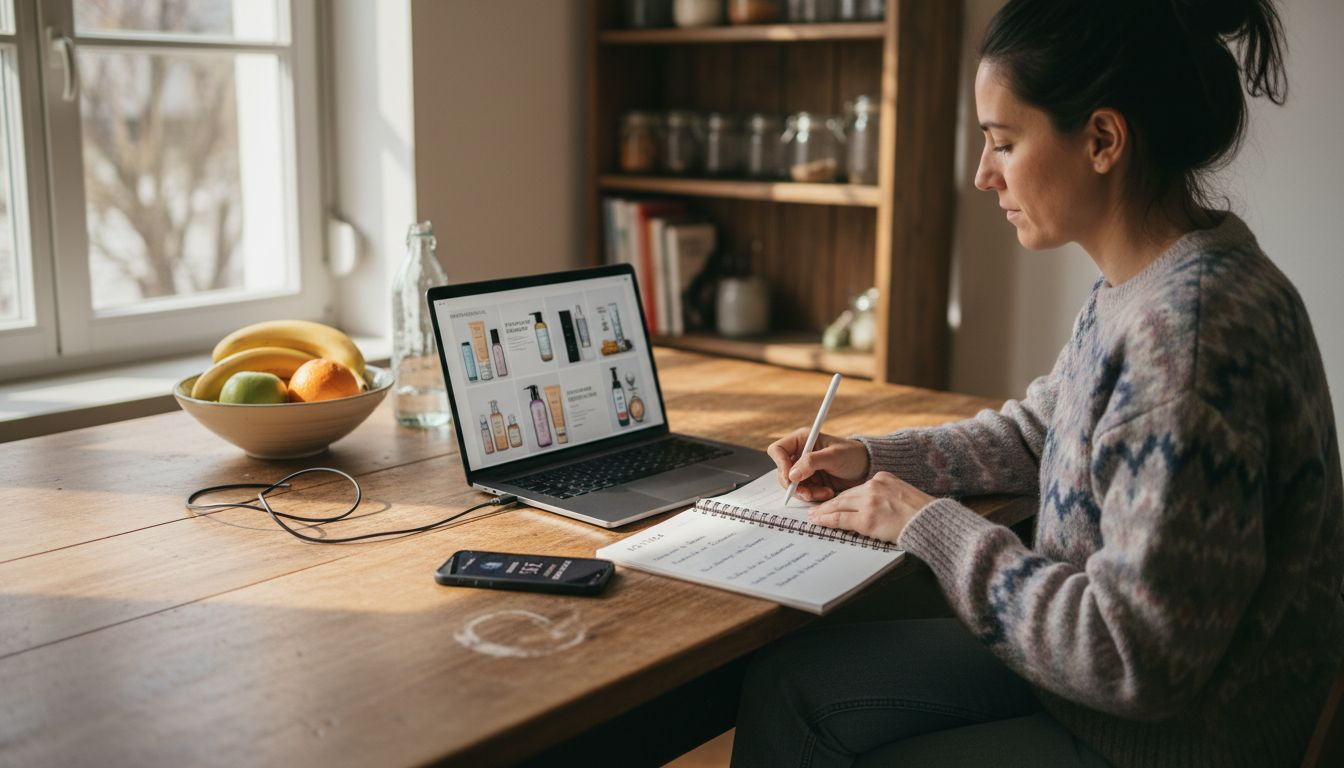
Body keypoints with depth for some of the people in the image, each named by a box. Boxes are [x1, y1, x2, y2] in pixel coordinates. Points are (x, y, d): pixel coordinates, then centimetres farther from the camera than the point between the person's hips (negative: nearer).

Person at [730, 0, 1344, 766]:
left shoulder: (1193, 329, -31)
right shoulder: (1141, 285, 0)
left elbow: (1136, 658, -29)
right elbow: (1037, 429, 17)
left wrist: (930, 523, -18)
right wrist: (873, 458, 6)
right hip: (1102, 673, 8)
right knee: (788, 681, 10)